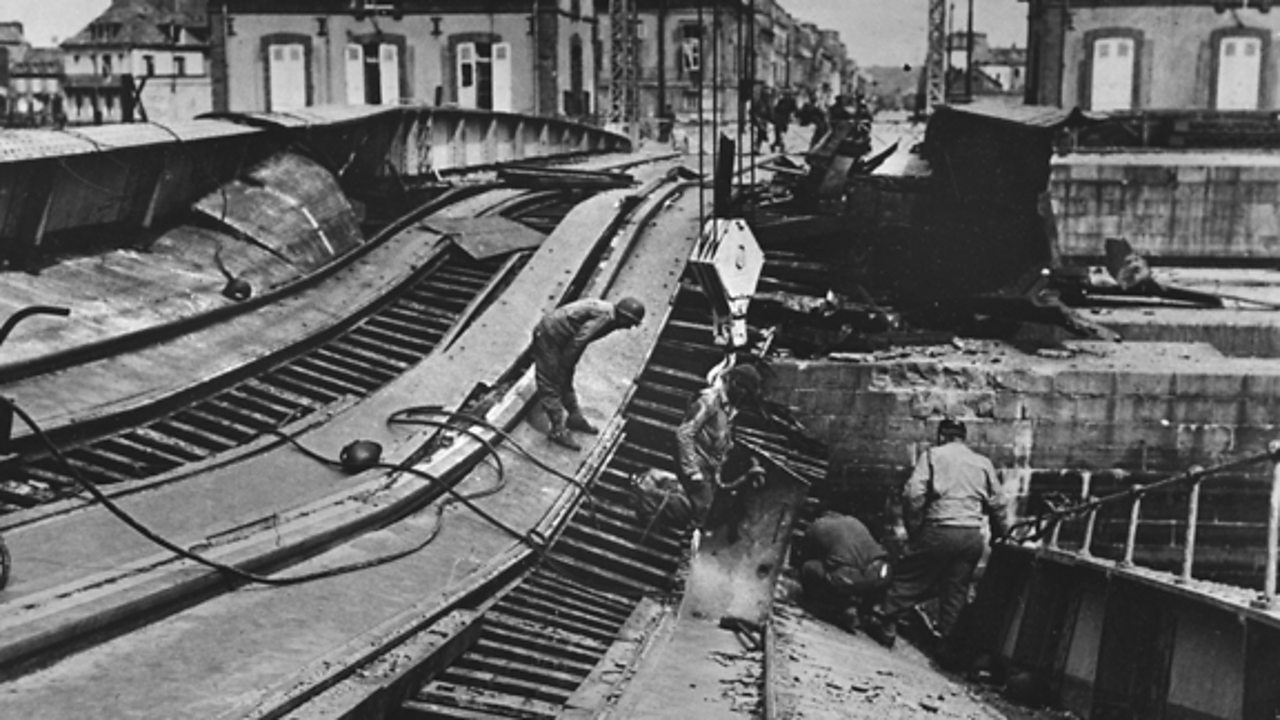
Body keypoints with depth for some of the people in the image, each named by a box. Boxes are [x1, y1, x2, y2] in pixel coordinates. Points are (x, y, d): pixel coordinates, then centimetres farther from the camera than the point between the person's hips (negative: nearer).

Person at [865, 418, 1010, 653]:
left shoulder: (933, 455, 3)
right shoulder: (984, 463, 14)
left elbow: (913, 493, -9)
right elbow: (998, 504, 14)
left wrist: (913, 527, 1)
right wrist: (1000, 536, 25)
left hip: (939, 530, -4)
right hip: (973, 536, 4)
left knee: (909, 579, 8)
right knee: (956, 591, 11)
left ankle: (884, 623, 10)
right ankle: (948, 640, 13)